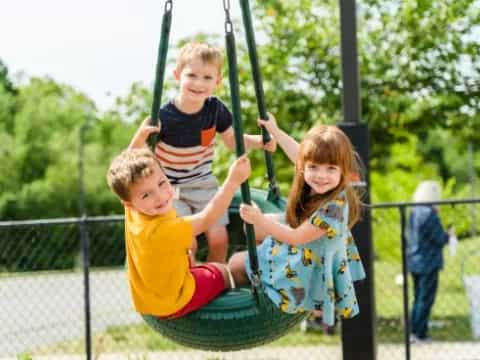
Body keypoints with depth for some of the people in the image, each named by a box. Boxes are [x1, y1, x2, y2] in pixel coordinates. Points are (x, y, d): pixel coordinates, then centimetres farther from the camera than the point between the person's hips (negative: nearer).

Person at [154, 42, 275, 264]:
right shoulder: (164, 117, -23)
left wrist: (260, 141, -11)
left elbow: (232, 141, 6)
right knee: (187, 243, -17)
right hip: (170, 187, -4)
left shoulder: (215, 109, -11)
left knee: (219, 238, -8)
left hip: (203, 183, 4)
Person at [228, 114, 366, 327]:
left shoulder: (334, 207, -37)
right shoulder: (316, 184, -15)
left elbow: (296, 238, -31)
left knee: (236, 264, 2)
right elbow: (298, 153, 7)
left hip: (308, 268, -8)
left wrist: (260, 220, -35)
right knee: (253, 227, 24)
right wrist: (274, 130, 14)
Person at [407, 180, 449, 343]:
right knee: (426, 299, 0)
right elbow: (440, 239, -18)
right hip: (428, 263, -8)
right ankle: (420, 334, 3)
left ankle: (413, 332, 21)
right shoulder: (430, 215, -20)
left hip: (414, 262, 8)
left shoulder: (414, 212, 5)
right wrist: (448, 235, 5)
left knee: (418, 297, 17)